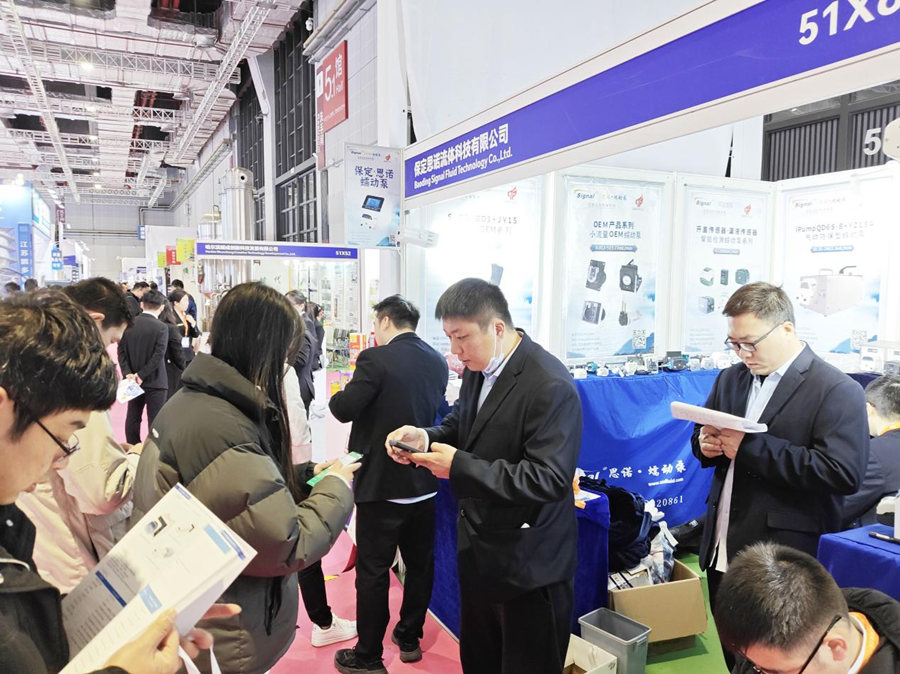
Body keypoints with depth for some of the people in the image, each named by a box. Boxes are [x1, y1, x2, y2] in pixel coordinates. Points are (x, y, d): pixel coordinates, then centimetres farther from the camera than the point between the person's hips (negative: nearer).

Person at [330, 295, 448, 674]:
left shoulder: (376, 359, -18)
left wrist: (337, 395, 4)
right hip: (423, 482, 6)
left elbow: (344, 409, -16)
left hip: (381, 483, -6)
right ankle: (409, 638, 35)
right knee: (420, 563, 19)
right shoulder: (438, 362, 1)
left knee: (373, 571, 6)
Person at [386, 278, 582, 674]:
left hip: (527, 564, -8)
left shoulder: (551, 387, -26)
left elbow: (549, 479, -29)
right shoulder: (478, 369, 1)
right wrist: (426, 436, -9)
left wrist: (460, 467, -31)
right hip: (479, 551, 8)